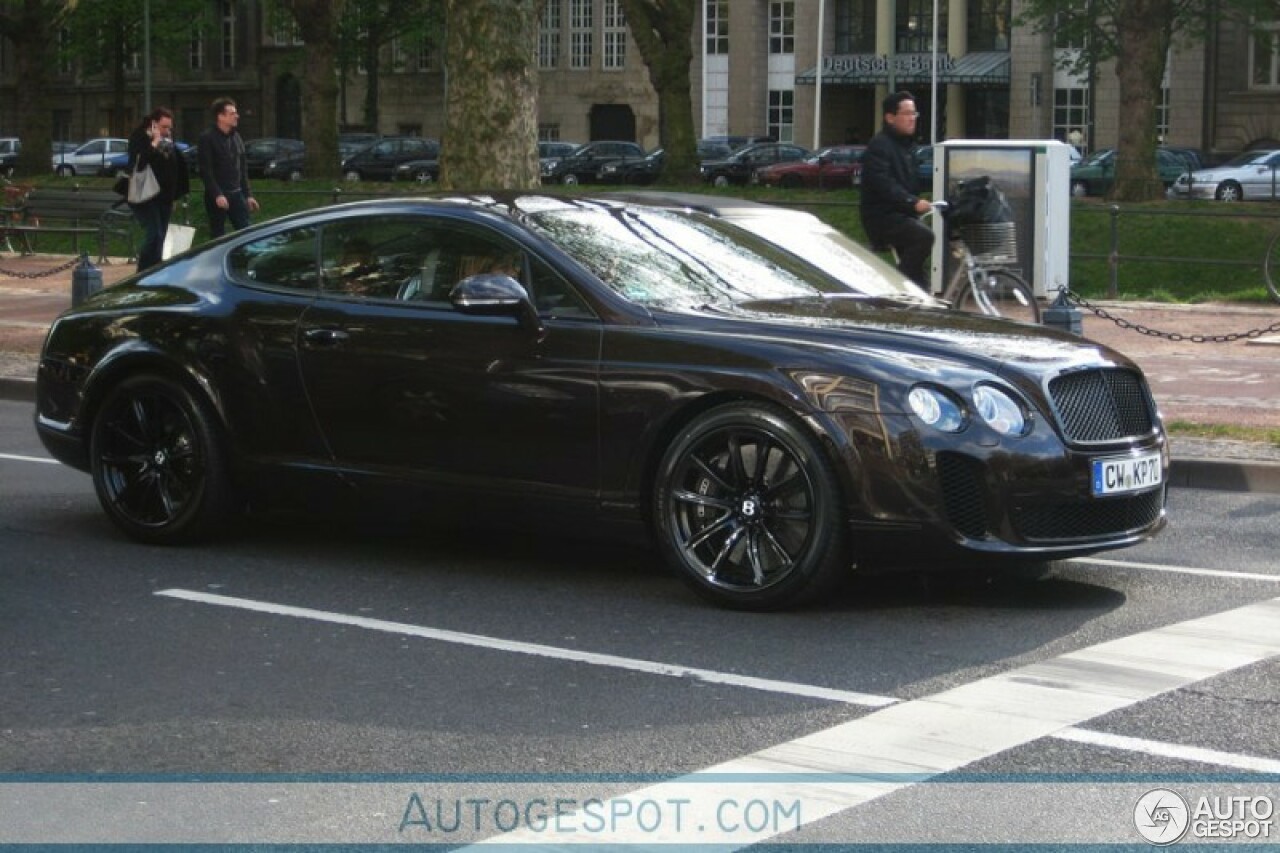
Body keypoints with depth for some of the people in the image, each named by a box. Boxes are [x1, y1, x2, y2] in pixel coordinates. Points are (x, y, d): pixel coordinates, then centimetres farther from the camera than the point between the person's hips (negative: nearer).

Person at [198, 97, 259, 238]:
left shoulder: (236, 137, 12)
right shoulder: (207, 138, -8)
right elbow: (206, 171, -14)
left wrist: (248, 195, 11)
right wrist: (217, 195, -22)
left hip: (236, 194, 6)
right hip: (217, 196, -6)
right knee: (218, 237, 1)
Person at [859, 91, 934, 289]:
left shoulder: (904, 146, 20)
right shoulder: (879, 145, -12)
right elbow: (883, 183, -26)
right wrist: (912, 202, -36)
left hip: (901, 215, 10)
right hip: (882, 216, -10)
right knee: (924, 235, -31)